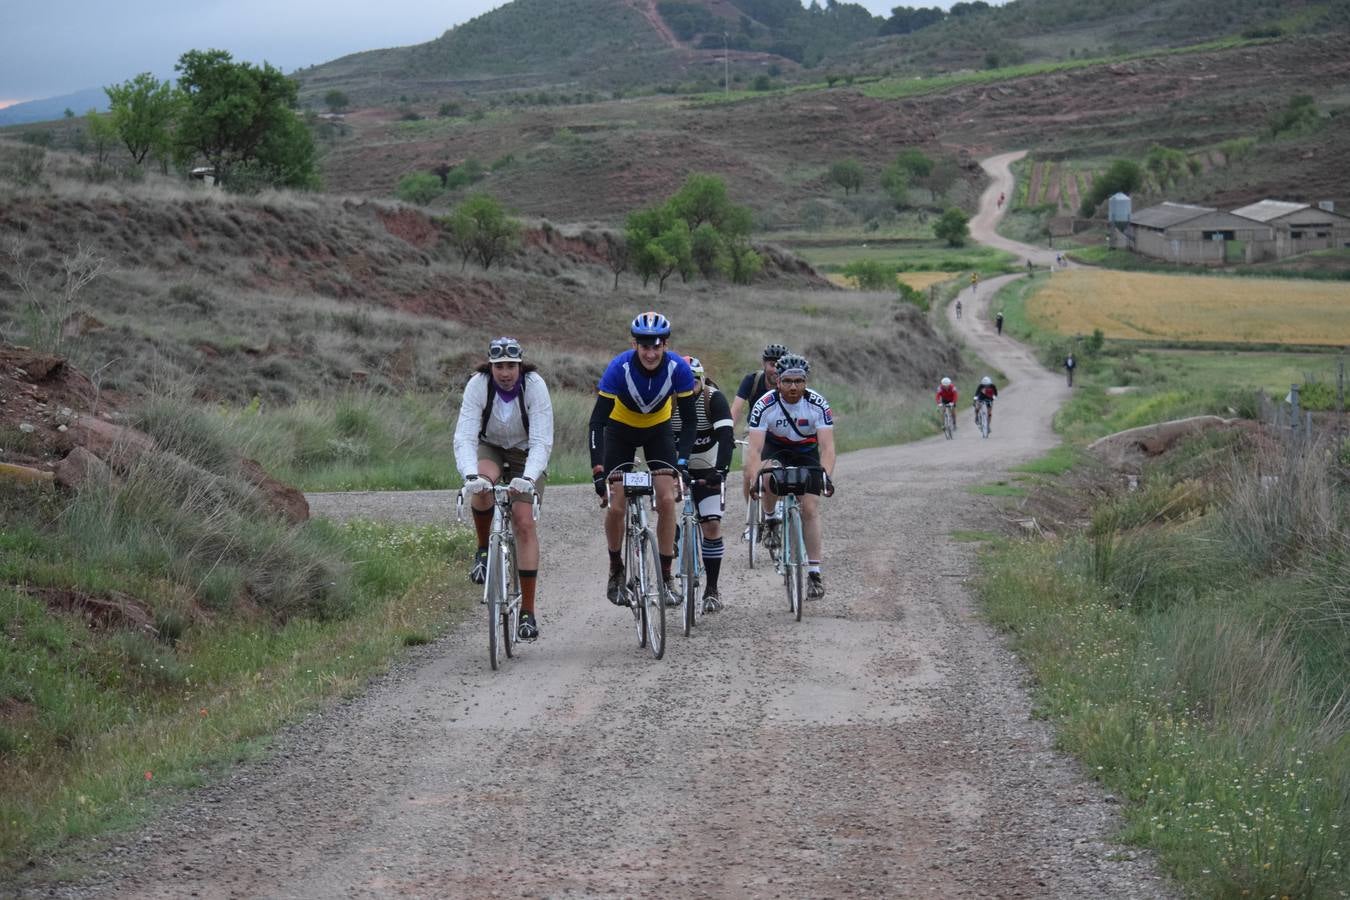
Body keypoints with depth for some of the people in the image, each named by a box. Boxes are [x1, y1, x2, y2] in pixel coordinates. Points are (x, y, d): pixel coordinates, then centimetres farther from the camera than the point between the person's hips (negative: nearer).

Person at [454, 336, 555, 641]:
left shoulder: (535, 385, -27)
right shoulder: (478, 385, -24)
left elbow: (542, 441, -31)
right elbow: (464, 437, -31)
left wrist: (528, 478, -48)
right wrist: (470, 475, -49)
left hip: (526, 454, -1)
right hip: (490, 448, 1)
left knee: (524, 521, -15)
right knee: (482, 483, -35)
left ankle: (528, 611, -11)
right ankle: (483, 549, -9)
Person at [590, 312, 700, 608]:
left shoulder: (678, 368, -28)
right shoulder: (620, 367, -32)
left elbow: (690, 419, -19)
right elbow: (598, 420, -31)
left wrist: (682, 459, -32)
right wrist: (597, 467, -41)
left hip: (658, 430, 1)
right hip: (621, 430, -1)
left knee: (667, 500, -14)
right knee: (616, 506, -9)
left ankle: (666, 576, -4)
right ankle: (616, 570, 14)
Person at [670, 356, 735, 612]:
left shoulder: (714, 399, -21)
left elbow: (725, 436, -31)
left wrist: (721, 470, -45)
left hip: (706, 470, -1)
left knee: (712, 524, -10)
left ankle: (712, 589, -3)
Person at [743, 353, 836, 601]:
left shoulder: (818, 405, -27)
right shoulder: (765, 405, -28)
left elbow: (827, 446, -33)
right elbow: (755, 449, -33)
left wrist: (827, 476, -50)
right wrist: (754, 480, -49)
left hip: (807, 452, 0)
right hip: (776, 448, 0)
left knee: (810, 509, -12)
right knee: (767, 473, -34)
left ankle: (814, 571, -7)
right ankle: (771, 520, -6)